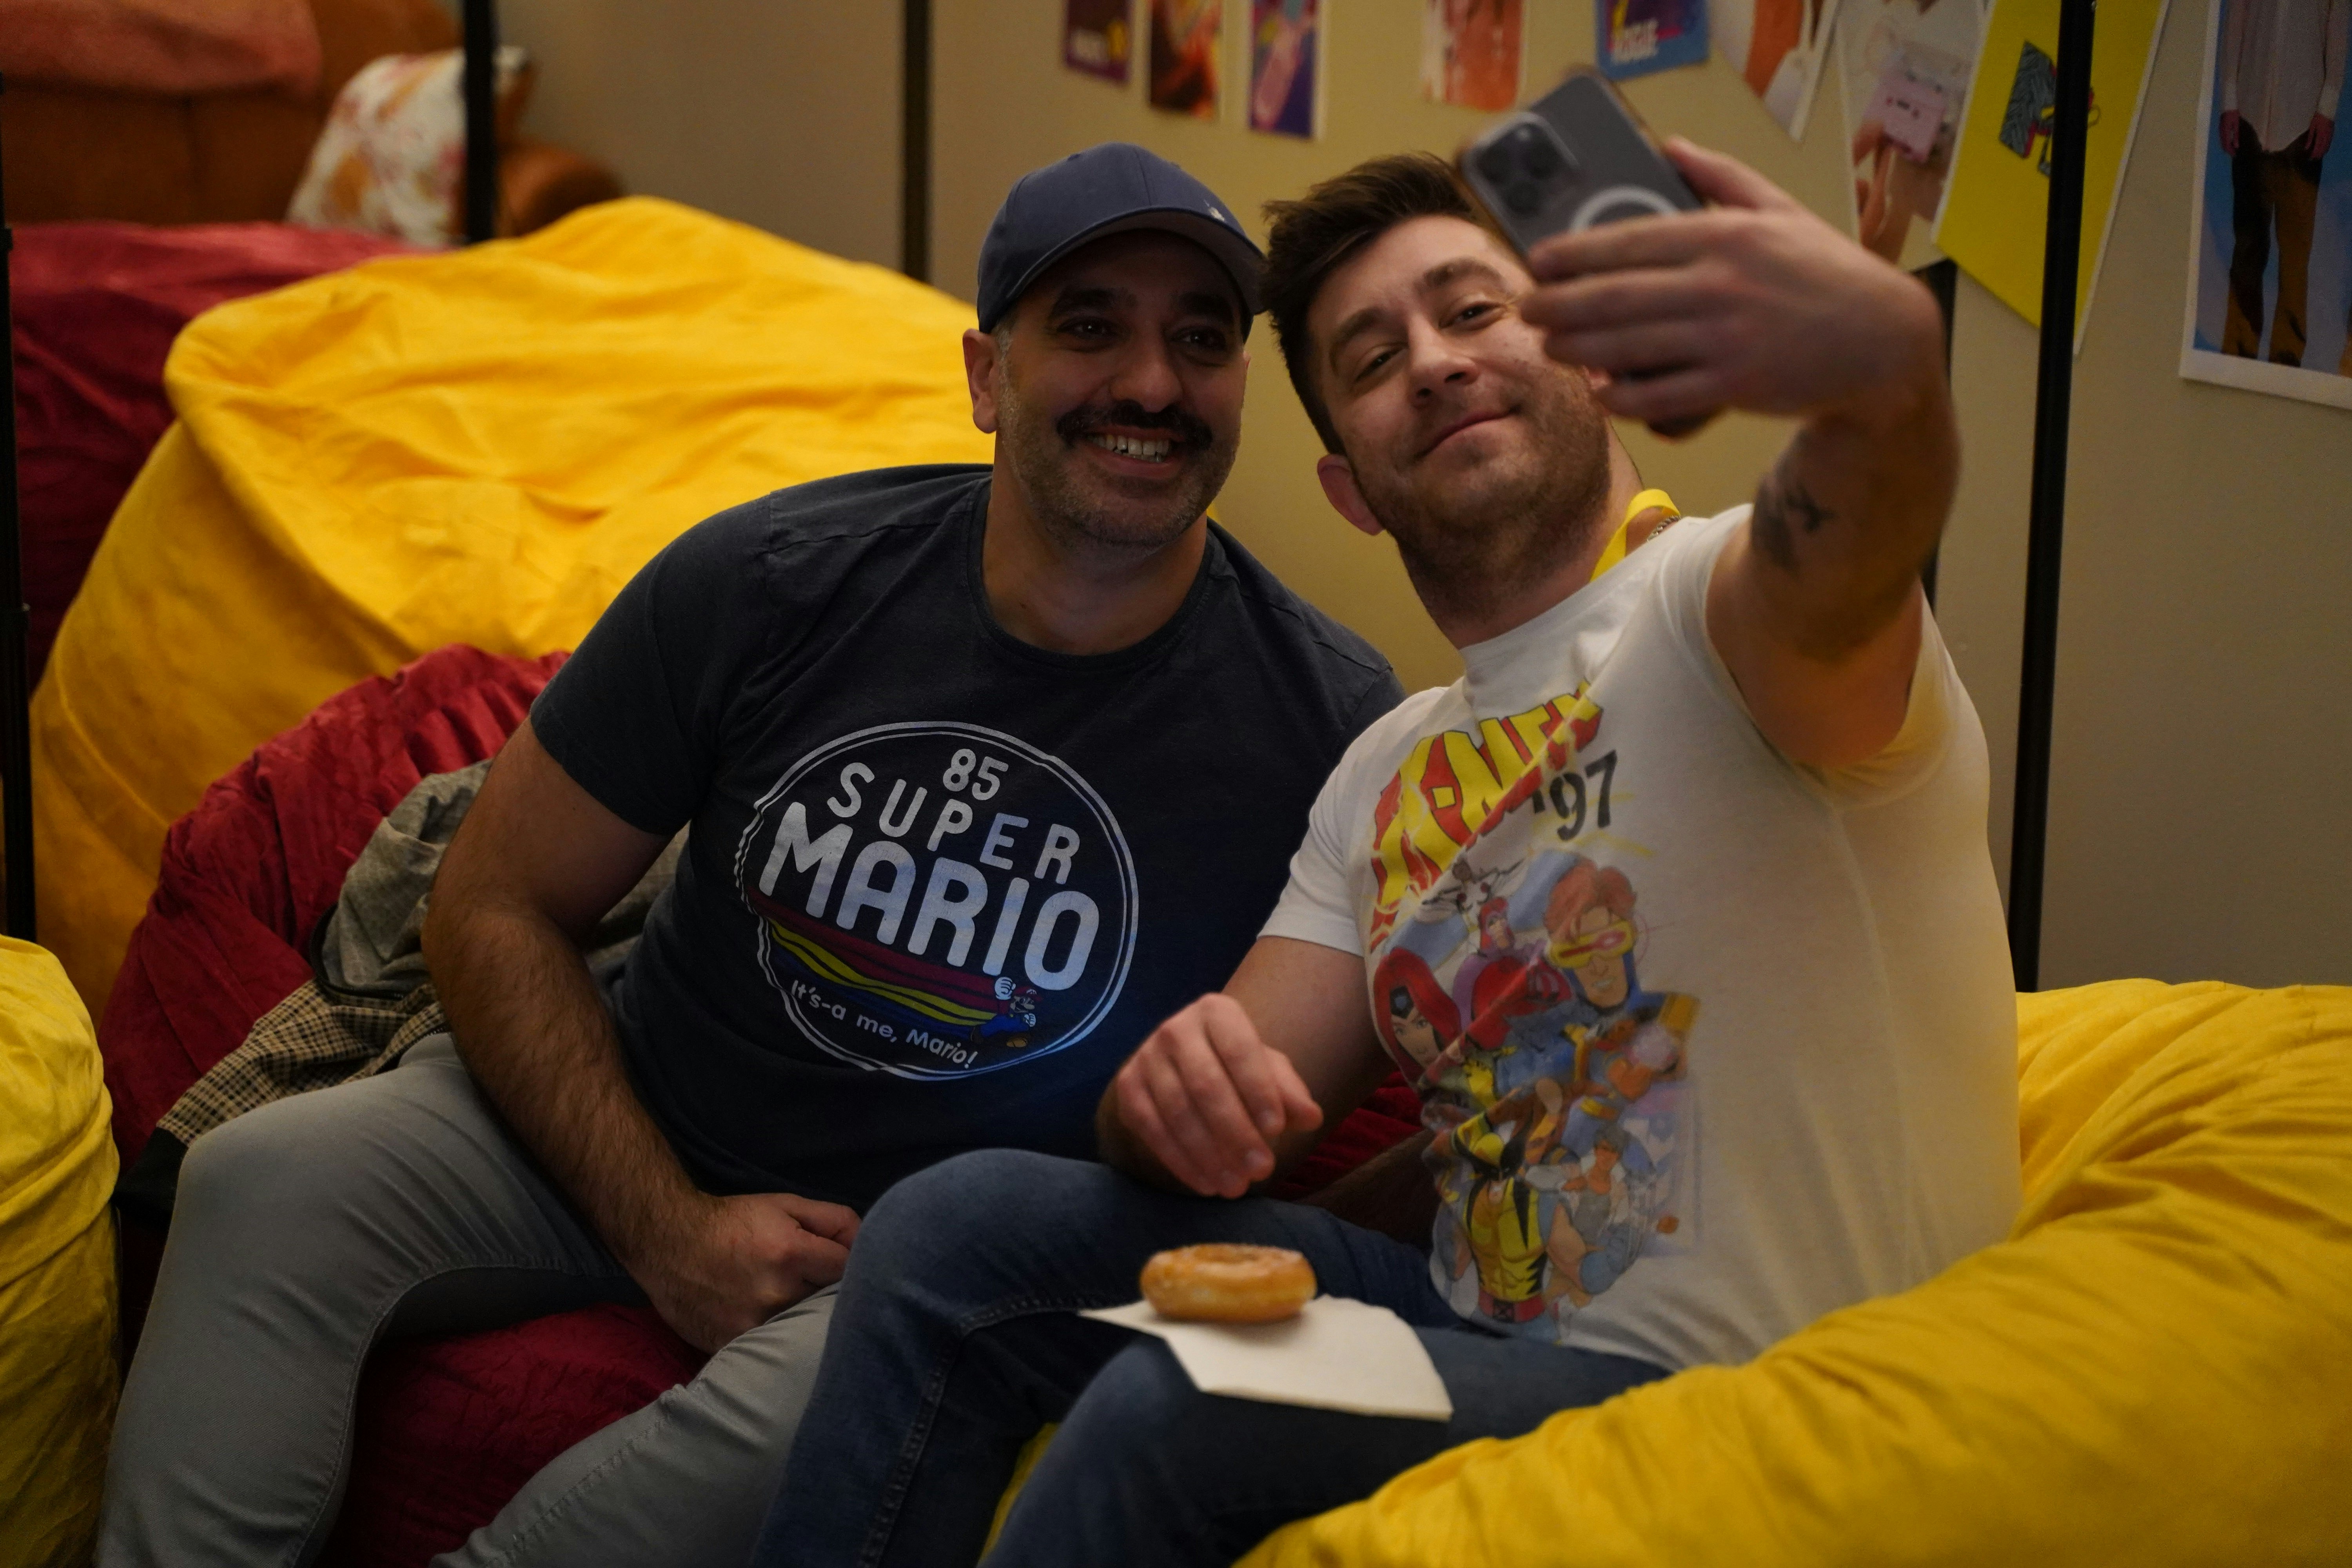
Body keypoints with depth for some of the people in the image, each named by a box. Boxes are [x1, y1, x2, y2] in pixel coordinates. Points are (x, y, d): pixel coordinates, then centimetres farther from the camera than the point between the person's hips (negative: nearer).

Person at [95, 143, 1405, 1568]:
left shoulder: (1331, 724, -13)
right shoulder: (769, 583, -9)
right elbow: (496, 911, -2)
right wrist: (664, 1228, -12)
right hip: (633, 1134, 2)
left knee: (824, 1401, -35)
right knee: (265, 1178, -22)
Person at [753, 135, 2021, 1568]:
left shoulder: (1716, 611, -12)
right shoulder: (1386, 777, 14)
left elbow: (1843, 554, -38)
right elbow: (1240, 1112, 9)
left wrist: (1883, 352, -62)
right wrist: (1178, 1088, -17)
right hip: (1474, 1315, 7)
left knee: (1171, 1406, -28)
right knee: (958, 1227, -3)